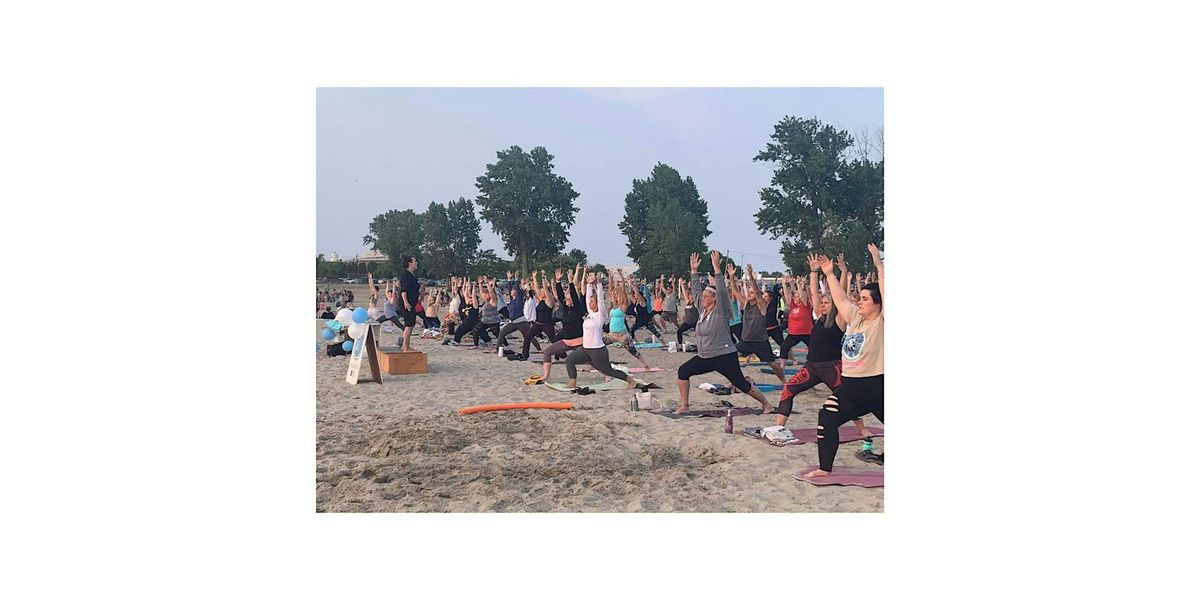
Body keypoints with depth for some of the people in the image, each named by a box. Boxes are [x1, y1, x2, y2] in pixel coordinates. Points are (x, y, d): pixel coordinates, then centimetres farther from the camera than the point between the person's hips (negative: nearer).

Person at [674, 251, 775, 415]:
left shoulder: (720, 311, -12)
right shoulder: (703, 309, 8)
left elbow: (722, 291, -25)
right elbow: (696, 290, 14)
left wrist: (716, 268, -29)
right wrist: (694, 270, 9)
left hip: (724, 357, -7)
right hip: (704, 357, 7)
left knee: (741, 384, -3)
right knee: (683, 371, -4)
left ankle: (766, 404, 14)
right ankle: (683, 406, 1)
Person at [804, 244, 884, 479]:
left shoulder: (881, 322, -10)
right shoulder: (855, 318, 8)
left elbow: (886, 290, -21)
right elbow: (840, 298, 16)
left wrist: (879, 265, -24)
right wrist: (829, 274, 14)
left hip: (877, 387, -6)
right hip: (850, 386, 6)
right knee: (826, 419, -3)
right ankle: (825, 468, 7)